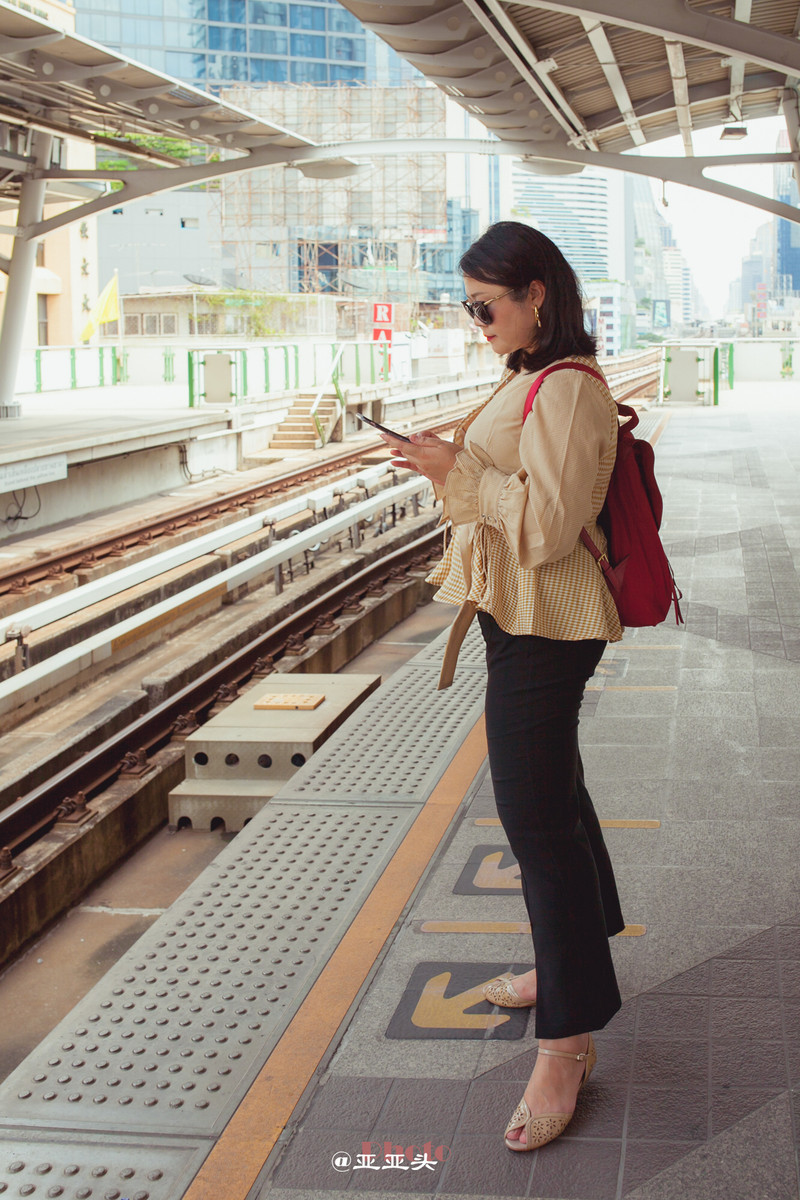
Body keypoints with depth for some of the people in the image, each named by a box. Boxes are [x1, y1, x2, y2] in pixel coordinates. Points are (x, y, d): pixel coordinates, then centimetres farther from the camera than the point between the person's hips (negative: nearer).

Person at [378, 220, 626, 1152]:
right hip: (523, 617, 11)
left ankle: (568, 1041, 1)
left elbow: (550, 523, -25)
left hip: (542, 629, -11)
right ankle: (568, 967, 40)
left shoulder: (566, 391, -20)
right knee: (550, 793, 21)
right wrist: (448, 463, 10)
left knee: (538, 816, -8)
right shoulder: (532, 378, 13)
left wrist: (457, 471, -23)